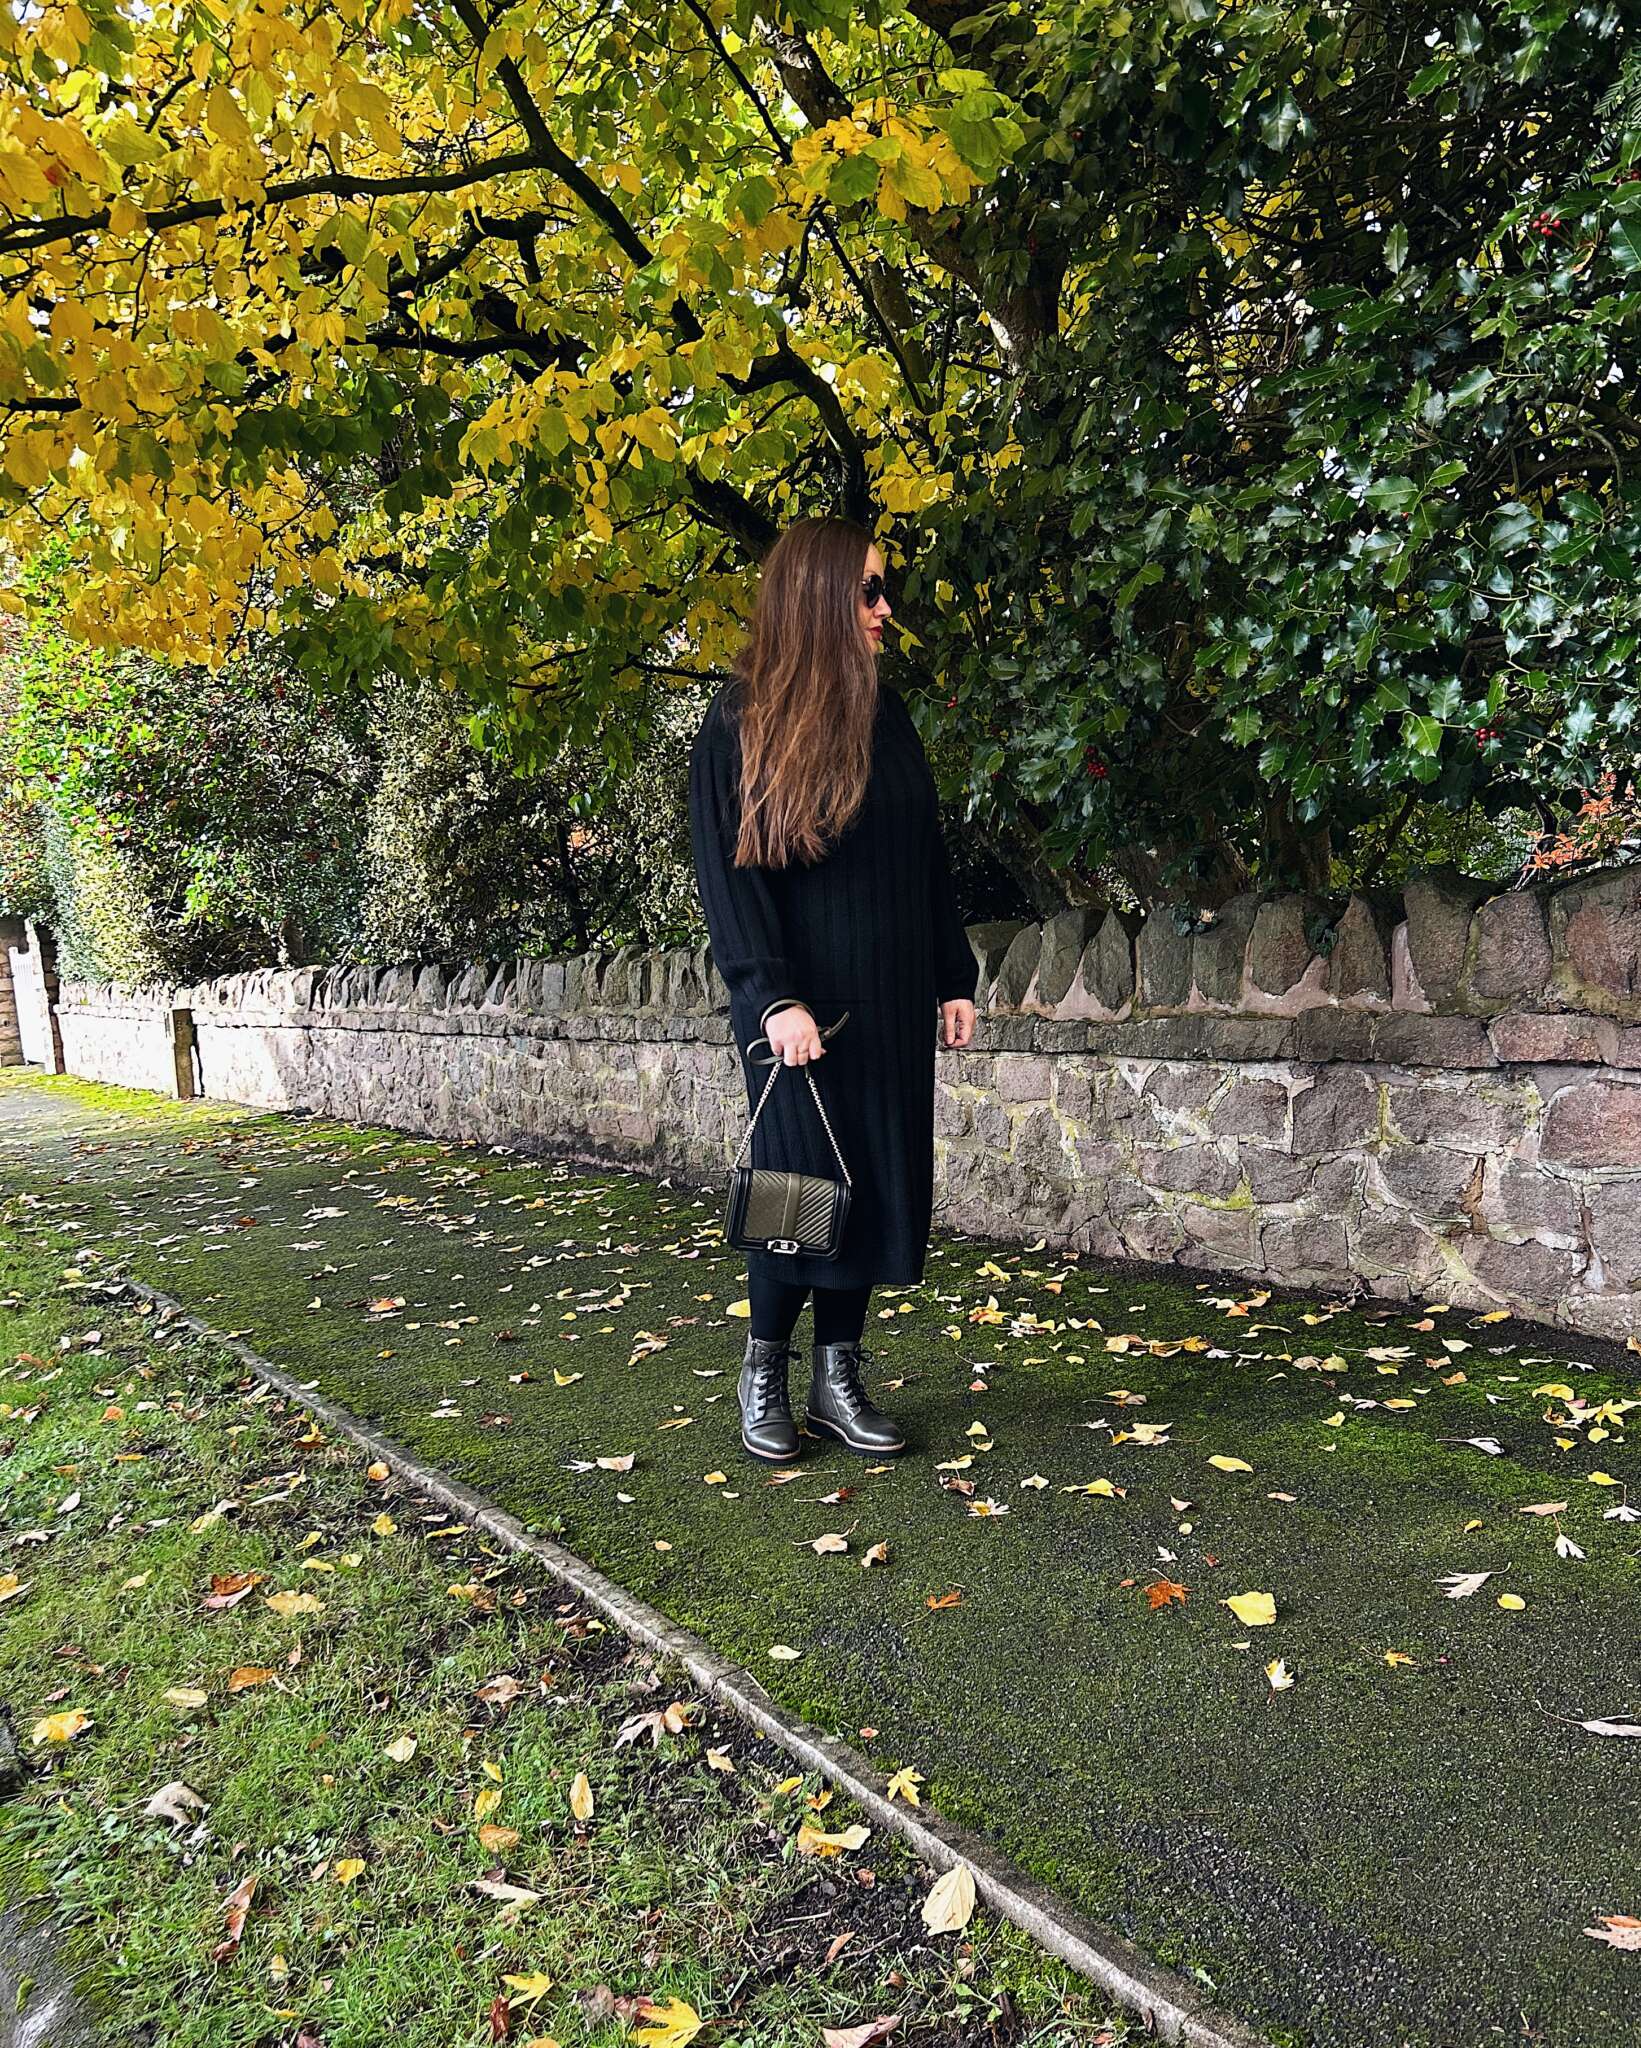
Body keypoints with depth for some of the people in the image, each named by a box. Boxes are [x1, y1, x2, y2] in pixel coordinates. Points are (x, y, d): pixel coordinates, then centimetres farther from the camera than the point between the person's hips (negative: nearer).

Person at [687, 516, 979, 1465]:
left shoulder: (885, 712, 11)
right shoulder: (741, 723, -4)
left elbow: (928, 855, 13)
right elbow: (727, 872, -10)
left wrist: (954, 978, 9)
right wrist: (772, 995, -19)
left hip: (890, 996, 5)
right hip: (799, 997, -5)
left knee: (878, 1177, 5)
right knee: (804, 1175, -2)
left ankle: (840, 1376, 18)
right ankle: (766, 1369, 18)